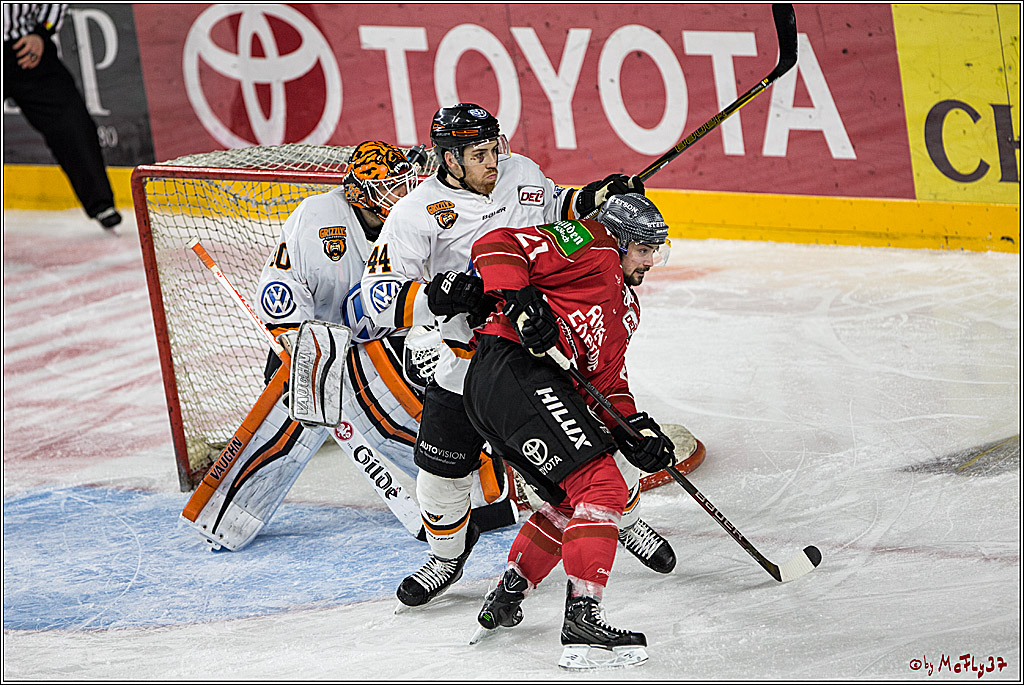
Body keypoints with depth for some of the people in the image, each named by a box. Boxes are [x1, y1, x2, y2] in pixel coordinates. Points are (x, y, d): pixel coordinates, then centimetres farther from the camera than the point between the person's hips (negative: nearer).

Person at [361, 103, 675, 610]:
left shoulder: (522, 173, -2)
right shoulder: (417, 214, -15)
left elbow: (552, 210, 21)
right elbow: (380, 295, -19)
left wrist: (589, 199, 1)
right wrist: (438, 297, -34)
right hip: (471, 359, -2)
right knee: (442, 464, -1)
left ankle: (628, 521, 33)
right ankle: (447, 555, 26)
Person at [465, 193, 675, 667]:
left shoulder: (625, 308, 31)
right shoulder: (590, 246, 1)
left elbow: (607, 380, 26)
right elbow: (496, 246, -8)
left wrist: (635, 431, 10)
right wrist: (522, 301, -23)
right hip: (512, 367, -11)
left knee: (570, 500, 21)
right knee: (601, 485, -17)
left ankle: (506, 598, 33)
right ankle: (582, 617, -24)